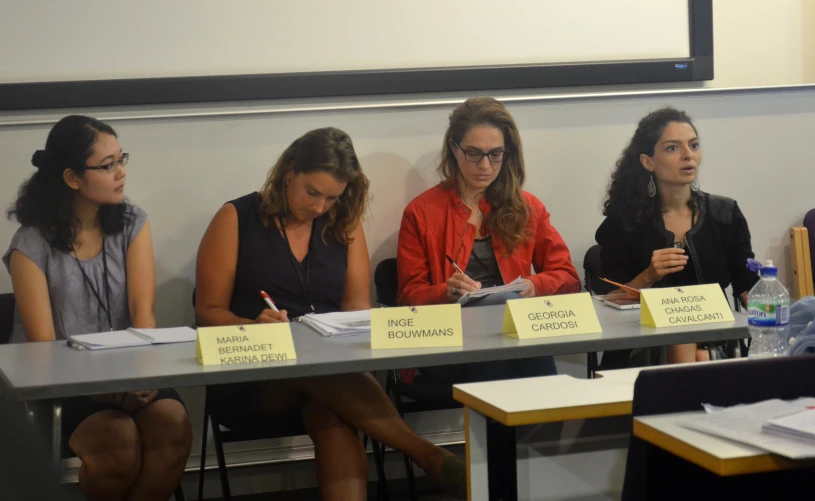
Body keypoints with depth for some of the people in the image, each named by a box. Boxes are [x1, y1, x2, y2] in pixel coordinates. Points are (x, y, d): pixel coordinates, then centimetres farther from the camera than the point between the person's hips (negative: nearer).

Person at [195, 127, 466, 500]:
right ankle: (427, 455, -37)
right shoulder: (236, 219, 2)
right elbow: (209, 312, 1)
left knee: (332, 413, -36)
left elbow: (358, 307, 7)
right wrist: (254, 327, -20)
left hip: (332, 368, 3)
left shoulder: (345, 225, 13)